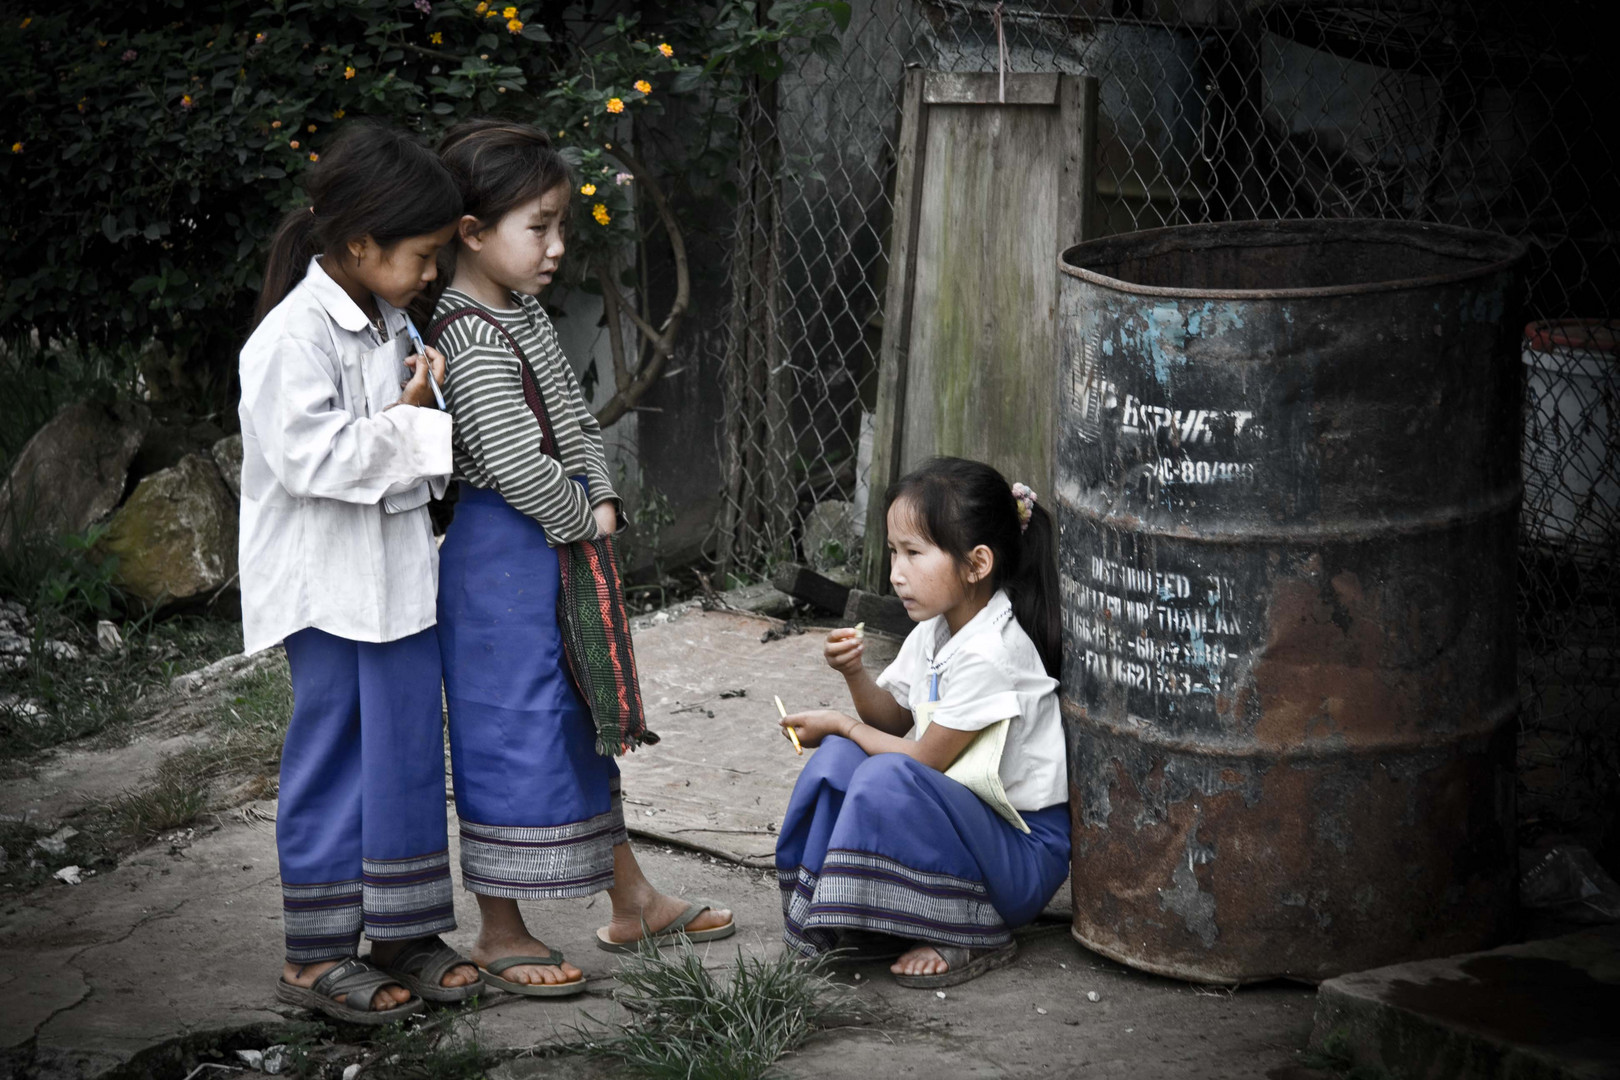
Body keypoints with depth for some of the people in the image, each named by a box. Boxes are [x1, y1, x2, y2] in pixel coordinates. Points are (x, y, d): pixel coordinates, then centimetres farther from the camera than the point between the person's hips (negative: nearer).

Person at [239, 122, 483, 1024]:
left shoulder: (391, 324, 10)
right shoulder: (293, 336, -18)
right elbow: (311, 459, -24)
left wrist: (425, 412, 4)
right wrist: (408, 420, -18)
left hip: (398, 569, 8)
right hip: (327, 584, -8)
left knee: (409, 753, 11)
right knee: (332, 758, 0)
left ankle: (406, 932, 22)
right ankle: (316, 955, 10)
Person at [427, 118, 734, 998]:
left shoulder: (521, 313, 11)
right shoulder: (468, 336, -21)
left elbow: (573, 417, 16)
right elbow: (516, 462, -27)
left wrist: (603, 500, 1)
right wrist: (582, 521, -12)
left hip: (562, 543, 10)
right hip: (501, 555, -10)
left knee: (580, 719, 18)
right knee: (511, 727, -2)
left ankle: (630, 899, 31)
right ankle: (500, 933, 9)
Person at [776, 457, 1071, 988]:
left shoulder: (989, 652, -24)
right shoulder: (936, 629, 4)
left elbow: (926, 759, -18)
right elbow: (894, 718, 14)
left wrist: (840, 723, -4)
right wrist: (855, 674, -7)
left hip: (1026, 849, -9)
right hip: (961, 810, 9)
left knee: (889, 778, -30)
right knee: (842, 754, -3)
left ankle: (974, 937, -15)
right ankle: (831, 913, 2)